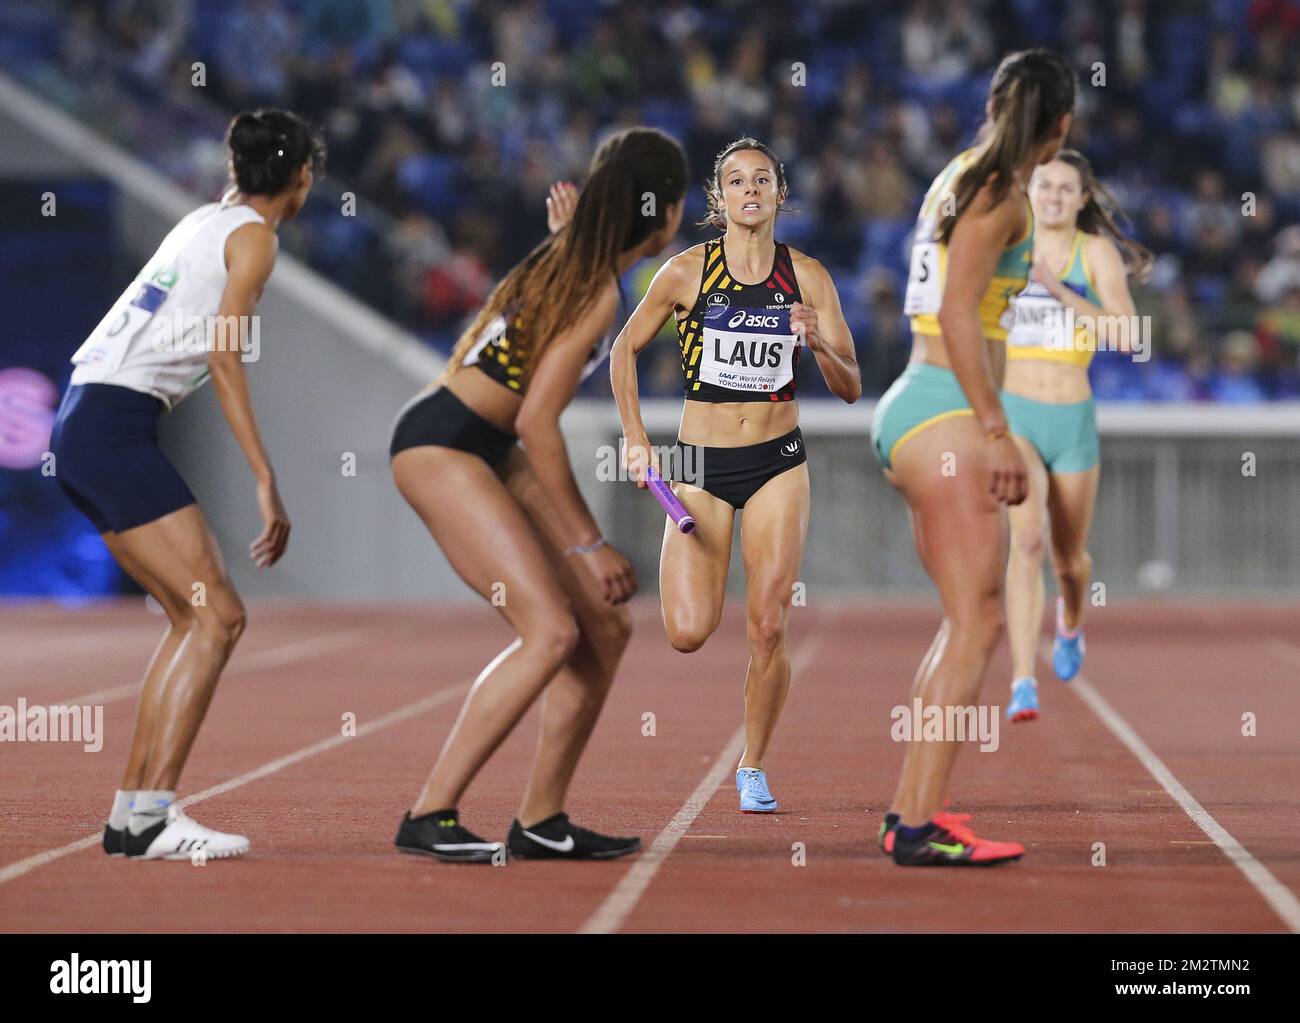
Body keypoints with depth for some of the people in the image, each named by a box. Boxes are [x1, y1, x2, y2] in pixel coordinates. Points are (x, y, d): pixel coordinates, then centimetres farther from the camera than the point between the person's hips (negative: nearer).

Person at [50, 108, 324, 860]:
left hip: (84, 425, 9)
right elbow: (223, 354, -15)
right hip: (117, 425, -9)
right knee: (219, 616, -12)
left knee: (194, 616, 11)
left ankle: (133, 811, 8)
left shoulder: (208, 220, 20)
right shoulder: (254, 236, -4)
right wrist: (267, 480, -18)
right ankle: (151, 817, -18)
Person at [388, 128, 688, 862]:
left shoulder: (571, 257, 8)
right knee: (550, 632, -20)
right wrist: (590, 543, -18)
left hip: (490, 451, 10)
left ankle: (542, 822, 12)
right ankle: (429, 817, -16)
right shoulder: (598, 291, -18)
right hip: (440, 444, -10)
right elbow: (537, 423, -22)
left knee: (606, 628, 5)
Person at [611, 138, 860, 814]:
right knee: (689, 634, -10)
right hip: (701, 464, -1)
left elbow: (850, 389, -2)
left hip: (778, 464, 1)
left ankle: (753, 767, 12)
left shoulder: (808, 276, -1)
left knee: (767, 630, -7)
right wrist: (634, 437, 2)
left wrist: (819, 342, -21)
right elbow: (625, 350, 9)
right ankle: (682, 572, 28)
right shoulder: (686, 272, -4)